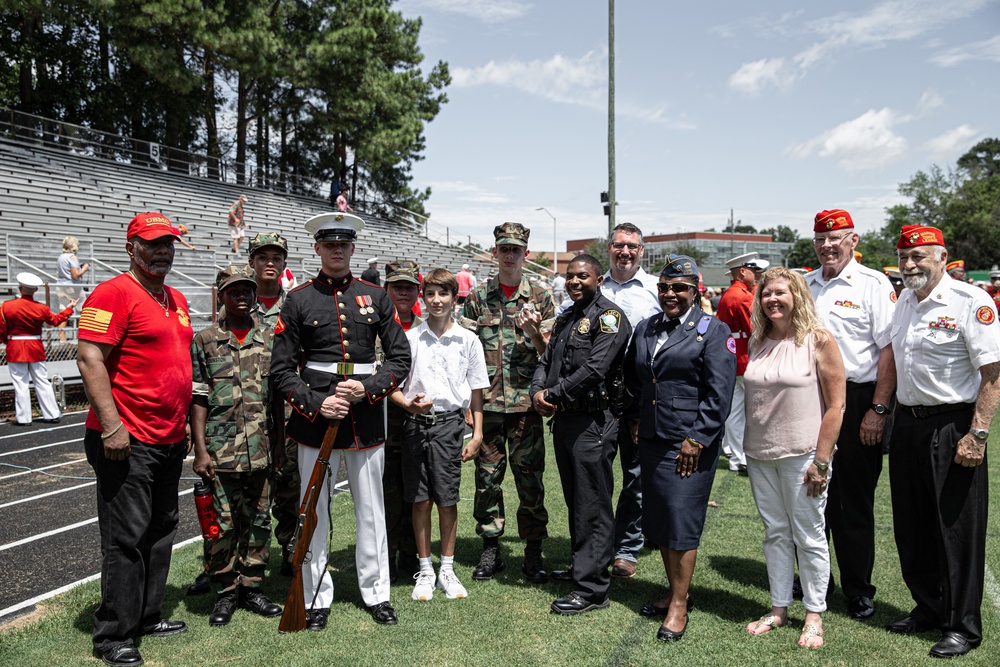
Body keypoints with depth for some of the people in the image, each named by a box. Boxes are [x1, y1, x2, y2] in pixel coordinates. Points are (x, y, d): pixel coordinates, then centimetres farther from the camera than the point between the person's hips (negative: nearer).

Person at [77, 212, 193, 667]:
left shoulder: (177, 300, 15)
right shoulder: (114, 293, -11)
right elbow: (89, 359, -18)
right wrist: (111, 425, -23)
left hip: (170, 440, 9)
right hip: (128, 441, -9)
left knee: (162, 530, 16)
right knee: (127, 538, -2)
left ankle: (147, 617, 30)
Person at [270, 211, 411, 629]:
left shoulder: (375, 297, 6)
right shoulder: (297, 300, 1)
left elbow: (400, 358, 5)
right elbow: (282, 368, 0)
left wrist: (368, 387, -10)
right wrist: (317, 403, -13)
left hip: (366, 419, 1)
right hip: (315, 419, -1)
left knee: (370, 508, 10)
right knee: (314, 511, 8)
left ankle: (375, 592, 25)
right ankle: (317, 598, 23)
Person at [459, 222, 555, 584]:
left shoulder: (540, 298, 4)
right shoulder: (477, 297, 7)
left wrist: (533, 329, -16)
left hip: (525, 402, -1)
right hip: (487, 401, 1)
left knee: (530, 477, 2)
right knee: (487, 476, 7)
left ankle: (533, 553, 16)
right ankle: (490, 549, 21)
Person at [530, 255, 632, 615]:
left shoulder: (608, 316, -10)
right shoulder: (565, 319, 18)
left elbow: (595, 368, -20)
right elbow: (546, 361, 16)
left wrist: (554, 394, -14)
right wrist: (538, 391, -5)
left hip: (593, 420, -8)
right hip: (563, 420, 9)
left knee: (593, 507, -2)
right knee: (575, 503, 17)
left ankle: (592, 588, 5)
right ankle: (581, 568, 30)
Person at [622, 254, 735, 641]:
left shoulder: (713, 331, -5)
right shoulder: (645, 329, 13)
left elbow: (719, 393, -11)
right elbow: (632, 380, 21)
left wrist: (697, 439, -15)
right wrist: (634, 419, 11)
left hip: (690, 443, -6)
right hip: (651, 439, 6)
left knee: (681, 519, -4)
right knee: (657, 519, 12)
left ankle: (679, 605, 9)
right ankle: (674, 591, 28)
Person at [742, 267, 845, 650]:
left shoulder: (818, 340, -8)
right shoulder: (758, 343, 8)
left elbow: (836, 405, -9)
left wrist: (821, 461, -13)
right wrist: (747, 447, 11)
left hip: (802, 456, -5)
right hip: (760, 455, 5)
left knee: (809, 536, 6)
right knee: (775, 533, 13)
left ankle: (814, 615, 21)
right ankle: (778, 610, 25)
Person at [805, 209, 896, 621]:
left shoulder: (873, 285, -5)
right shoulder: (804, 285, 11)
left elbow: (889, 350, -10)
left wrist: (878, 409, -15)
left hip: (857, 400, -5)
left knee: (856, 501, 4)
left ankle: (858, 590, 18)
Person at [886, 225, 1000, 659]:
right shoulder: (903, 303, 11)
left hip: (951, 425, -7)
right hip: (907, 424, 7)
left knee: (957, 527, 2)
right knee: (911, 524, 14)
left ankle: (962, 626, 16)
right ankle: (928, 607, 31)